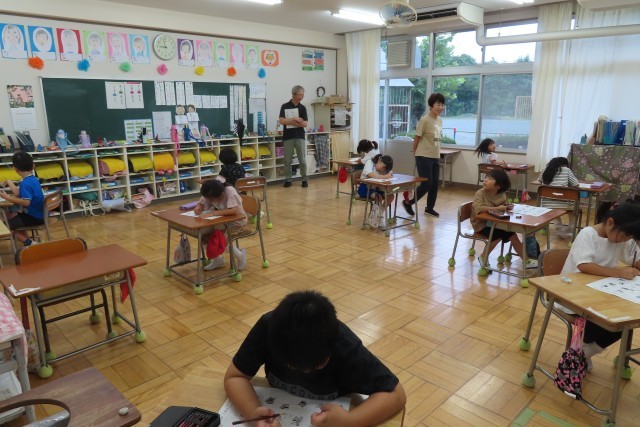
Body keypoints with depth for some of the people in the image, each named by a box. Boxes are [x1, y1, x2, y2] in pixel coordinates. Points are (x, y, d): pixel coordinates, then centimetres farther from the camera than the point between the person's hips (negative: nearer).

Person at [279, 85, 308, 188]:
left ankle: (305, 179, 11)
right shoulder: (285, 106, 0)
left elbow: (305, 124, -2)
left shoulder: (303, 108, 6)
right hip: (288, 137, -1)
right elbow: (282, 121, -9)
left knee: (303, 160, 1)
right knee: (287, 160, 4)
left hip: (300, 136, 1)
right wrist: (294, 119, -14)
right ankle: (288, 180, 13)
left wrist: (290, 122, -9)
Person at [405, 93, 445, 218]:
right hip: (424, 157, -8)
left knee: (435, 184, 10)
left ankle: (429, 208, 24)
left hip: (435, 157, 8)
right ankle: (408, 202, 9)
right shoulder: (424, 120, -16)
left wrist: (436, 153, 14)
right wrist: (415, 152, -1)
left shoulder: (439, 120, 9)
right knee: (427, 184, -8)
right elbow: (417, 138, -10)